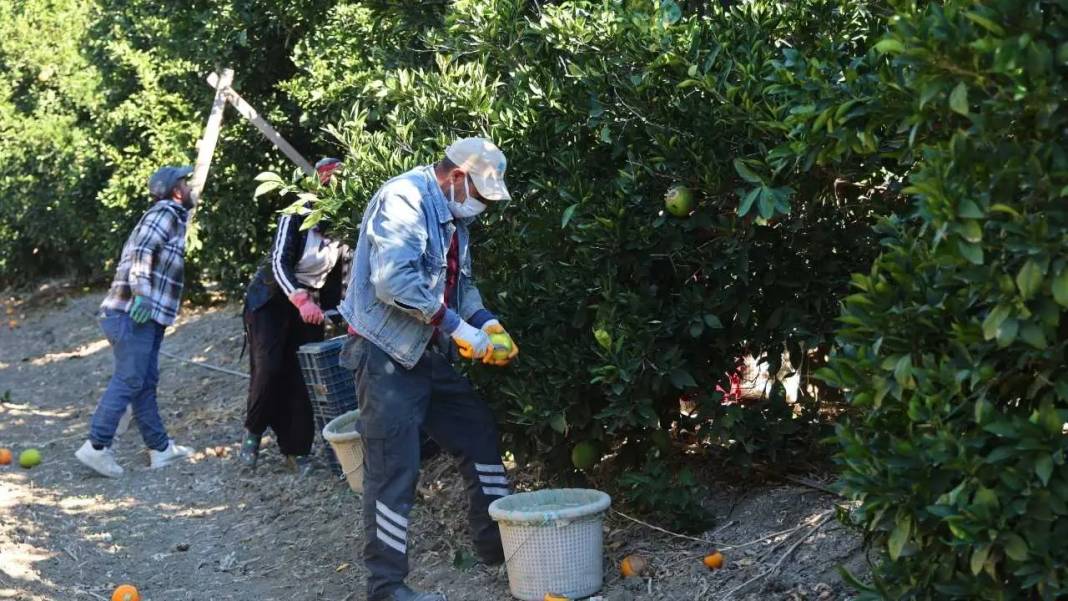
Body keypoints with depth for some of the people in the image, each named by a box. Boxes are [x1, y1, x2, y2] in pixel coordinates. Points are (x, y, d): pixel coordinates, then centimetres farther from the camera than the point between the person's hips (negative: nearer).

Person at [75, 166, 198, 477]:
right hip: (133, 314, -10)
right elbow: (141, 250, -20)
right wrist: (141, 291, -30)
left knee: (146, 382, 11)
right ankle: (97, 446, -13)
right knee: (128, 380, -12)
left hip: (144, 314, 10)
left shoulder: (173, 217, 23)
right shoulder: (165, 212, -6)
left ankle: (160, 448, 16)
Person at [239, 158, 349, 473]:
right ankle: (253, 432, 5)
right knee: (269, 368, -16)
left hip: (310, 303, 4)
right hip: (271, 298, -4)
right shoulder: (298, 216, -18)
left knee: (303, 375, -3)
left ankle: (296, 448, 6)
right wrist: (301, 300, -41)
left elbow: (337, 274, 4)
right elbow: (279, 262, -26)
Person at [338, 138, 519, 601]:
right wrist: (457, 327, -24)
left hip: (428, 354, 10)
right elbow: (393, 280, -29)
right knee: (394, 469, -8)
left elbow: (461, 284, 18)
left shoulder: (452, 216, 13)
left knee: (480, 434, 14)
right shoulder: (404, 198, -17)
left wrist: (486, 322, -1)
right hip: (386, 355, -10)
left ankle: (499, 544, 27)